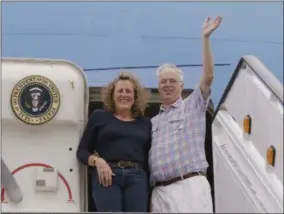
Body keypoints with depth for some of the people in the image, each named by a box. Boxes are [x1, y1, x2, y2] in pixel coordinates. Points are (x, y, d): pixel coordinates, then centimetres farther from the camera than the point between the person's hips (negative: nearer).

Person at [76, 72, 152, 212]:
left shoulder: (145, 123, 18)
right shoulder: (99, 116, 13)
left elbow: (149, 159, 15)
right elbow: (81, 151, 9)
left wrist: (150, 184, 3)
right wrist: (97, 161, -11)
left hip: (137, 178, 2)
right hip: (106, 176, -2)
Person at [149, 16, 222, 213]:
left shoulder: (193, 106, 12)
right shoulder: (153, 122, 25)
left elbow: (208, 77, -2)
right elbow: (144, 155, 23)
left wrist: (205, 38, -7)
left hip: (190, 186, -5)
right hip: (160, 192, 5)